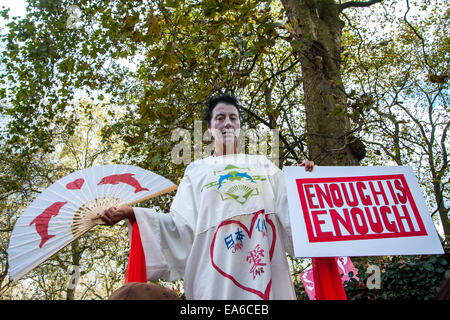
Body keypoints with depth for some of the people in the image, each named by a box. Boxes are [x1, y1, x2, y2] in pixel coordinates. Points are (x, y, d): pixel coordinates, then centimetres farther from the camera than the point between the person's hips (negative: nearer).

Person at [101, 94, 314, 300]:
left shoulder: (262, 165, 17)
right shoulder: (197, 171, 14)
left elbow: (287, 209, 11)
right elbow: (180, 223, 4)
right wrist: (131, 213, -4)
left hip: (265, 264, 2)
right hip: (216, 269, -1)